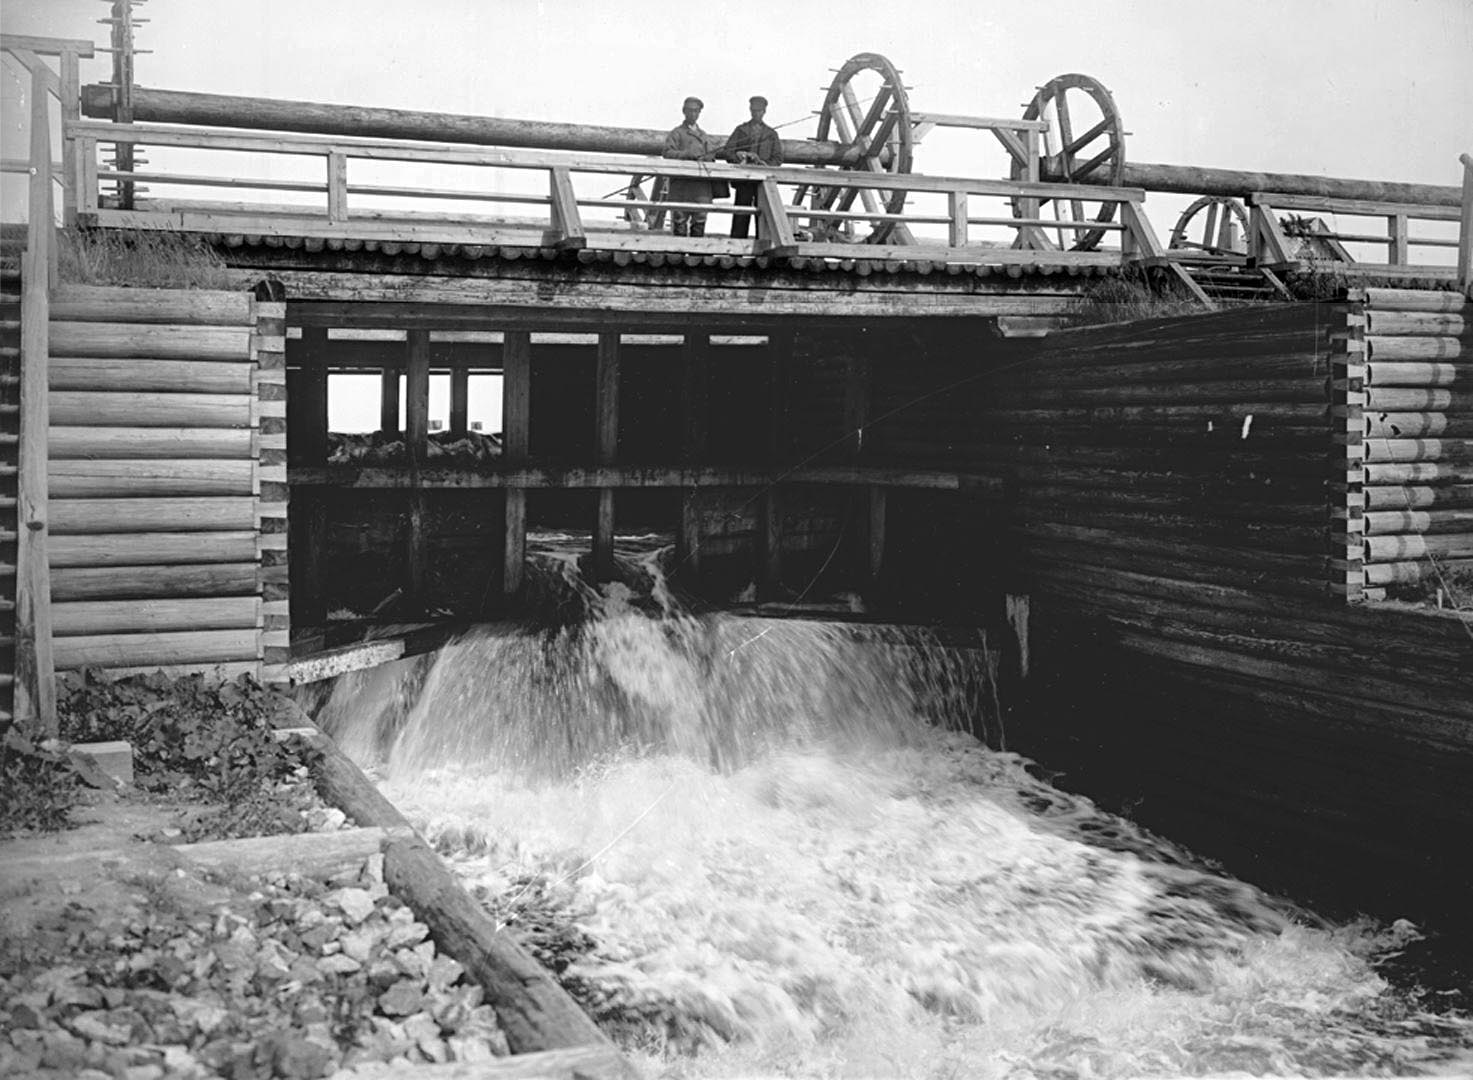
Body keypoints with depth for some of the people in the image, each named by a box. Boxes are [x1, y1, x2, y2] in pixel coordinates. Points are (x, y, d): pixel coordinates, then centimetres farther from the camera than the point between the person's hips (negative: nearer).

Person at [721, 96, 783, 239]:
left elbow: (778, 158, 9)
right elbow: (726, 151, 7)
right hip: (743, 181, -1)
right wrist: (738, 156, -14)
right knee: (740, 218, -5)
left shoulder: (771, 134, 17)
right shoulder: (741, 130, 14)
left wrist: (766, 164, -10)